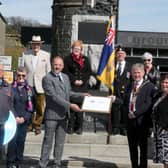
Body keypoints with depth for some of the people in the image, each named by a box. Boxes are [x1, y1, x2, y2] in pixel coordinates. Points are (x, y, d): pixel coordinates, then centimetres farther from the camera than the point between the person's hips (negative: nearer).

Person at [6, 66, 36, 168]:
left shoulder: (29, 89, 6)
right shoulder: (11, 88, -2)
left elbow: (32, 107, 5)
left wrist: (24, 118, -5)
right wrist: (15, 117, -10)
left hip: (24, 120, 2)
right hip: (13, 120, -2)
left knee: (21, 141, 5)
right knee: (12, 141, -5)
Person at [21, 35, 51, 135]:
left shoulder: (46, 55, 4)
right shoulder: (25, 54, 3)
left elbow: (48, 71, 6)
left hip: (40, 85, 0)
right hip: (28, 85, 1)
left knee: (40, 107, 4)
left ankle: (37, 125, 19)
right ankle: (29, 124, 22)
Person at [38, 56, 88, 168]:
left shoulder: (65, 77, 13)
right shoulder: (47, 78, -11)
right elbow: (54, 96, -18)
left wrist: (82, 95, 6)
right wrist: (70, 105, -22)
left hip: (63, 114, 7)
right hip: (52, 114, -6)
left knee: (60, 141, 12)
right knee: (48, 141, 0)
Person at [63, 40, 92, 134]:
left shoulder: (85, 60, 14)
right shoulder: (68, 59, 6)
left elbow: (89, 72, 10)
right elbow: (66, 72, -1)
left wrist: (82, 81, -5)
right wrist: (74, 81, -10)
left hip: (82, 87, 2)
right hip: (71, 86, -2)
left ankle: (79, 127, 8)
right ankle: (70, 127, 1)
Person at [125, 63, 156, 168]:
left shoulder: (149, 86, -5)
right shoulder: (130, 86, 15)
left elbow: (149, 103, -14)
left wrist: (136, 113, -16)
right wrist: (128, 112, 0)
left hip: (142, 120, -6)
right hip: (130, 119, 6)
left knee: (143, 145, 4)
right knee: (132, 145, 12)